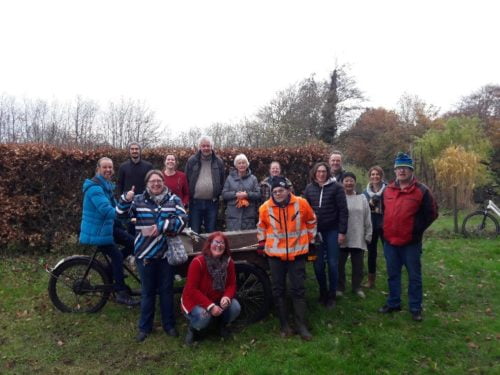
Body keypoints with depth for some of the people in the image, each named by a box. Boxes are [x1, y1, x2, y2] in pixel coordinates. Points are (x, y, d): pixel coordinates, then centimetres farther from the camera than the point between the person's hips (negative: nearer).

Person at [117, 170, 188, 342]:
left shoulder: (174, 200, 0)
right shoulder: (138, 200, 2)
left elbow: (182, 219, -12)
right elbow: (122, 214, -5)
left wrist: (161, 227, -20)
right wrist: (125, 200, -23)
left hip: (166, 253, 0)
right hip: (145, 253, 0)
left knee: (166, 290, 13)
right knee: (147, 291, 12)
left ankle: (169, 325, 28)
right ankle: (145, 327, 27)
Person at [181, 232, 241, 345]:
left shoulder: (228, 262, -9)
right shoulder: (198, 262, -23)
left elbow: (232, 285, -5)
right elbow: (191, 290, -23)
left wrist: (226, 297, -28)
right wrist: (210, 306, -30)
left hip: (218, 300, 4)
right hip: (195, 301, -4)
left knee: (235, 307, -22)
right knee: (204, 316, -35)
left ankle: (222, 325, 12)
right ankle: (192, 328, 3)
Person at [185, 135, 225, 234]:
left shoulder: (219, 162, 5)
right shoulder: (191, 161, 2)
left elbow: (222, 181, 10)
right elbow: (186, 180, 6)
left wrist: (217, 195, 5)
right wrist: (189, 196, 3)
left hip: (212, 203, 1)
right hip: (195, 202, -1)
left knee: (211, 232, 10)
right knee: (194, 232, 6)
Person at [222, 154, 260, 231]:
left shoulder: (253, 178, 8)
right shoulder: (230, 178, 8)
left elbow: (258, 194, 2)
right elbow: (224, 194, 3)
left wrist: (247, 194, -13)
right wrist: (235, 194, -12)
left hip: (249, 215, 1)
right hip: (233, 214, -1)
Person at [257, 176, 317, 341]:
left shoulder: (301, 203, -10)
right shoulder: (265, 208, -8)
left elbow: (311, 222, 8)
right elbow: (261, 226, 11)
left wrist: (310, 240, 12)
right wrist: (262, 243, 10)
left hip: (297, 252, -1)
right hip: (275, 254, 1)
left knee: (298, 289, 4)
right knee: (278, 290, 8)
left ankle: (301, 324, 16)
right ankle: (284, 324, 22)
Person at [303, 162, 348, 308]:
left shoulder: (336, 187, -5)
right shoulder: (309, 188, 4)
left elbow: (343, 210, -7)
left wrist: (342, 231, -10)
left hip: (332, 230, -2)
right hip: (315, 231, 3)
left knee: (332, 263, 4)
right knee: (318, 264, 7)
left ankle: (331, 295, 19)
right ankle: (323, 292, 26)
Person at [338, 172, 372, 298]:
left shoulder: (362, 198, 4)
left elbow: (367, 219, 6)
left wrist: (368, 235, 5)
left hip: (358, 238, 2)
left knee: (358, 265, 12)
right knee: (340, 264, 9)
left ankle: (357, 287, 29)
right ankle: (340, 287, 24)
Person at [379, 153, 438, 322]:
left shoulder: (421, 190, -9)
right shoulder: (388, 190, 6)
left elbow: (431, 213, -4)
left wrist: (417, 230, -6)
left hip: (411, 242, -4)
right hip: (390, 241, 5)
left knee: (414, 276, 8)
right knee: (392, 275, 15)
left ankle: (415, 308, 20)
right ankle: (393, 303, 29)